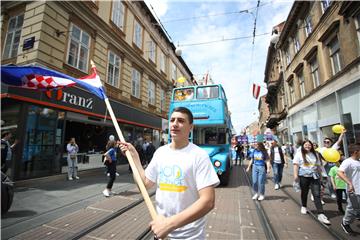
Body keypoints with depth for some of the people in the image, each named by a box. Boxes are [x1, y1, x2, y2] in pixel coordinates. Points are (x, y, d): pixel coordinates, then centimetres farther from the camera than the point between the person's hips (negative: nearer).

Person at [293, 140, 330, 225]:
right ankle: (303, 207, 36)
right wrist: (295, 175, -16)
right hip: (304, 176, -2)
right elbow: (296, 165, -9)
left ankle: (321, 214, -5)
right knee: (304, 193, 14)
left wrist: (320, 175, 16)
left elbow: (318, 166, 16)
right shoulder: (299, 154, -4)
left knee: (317, 195, -5)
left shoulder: (314, 154, 9)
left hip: (314, 177, 3)